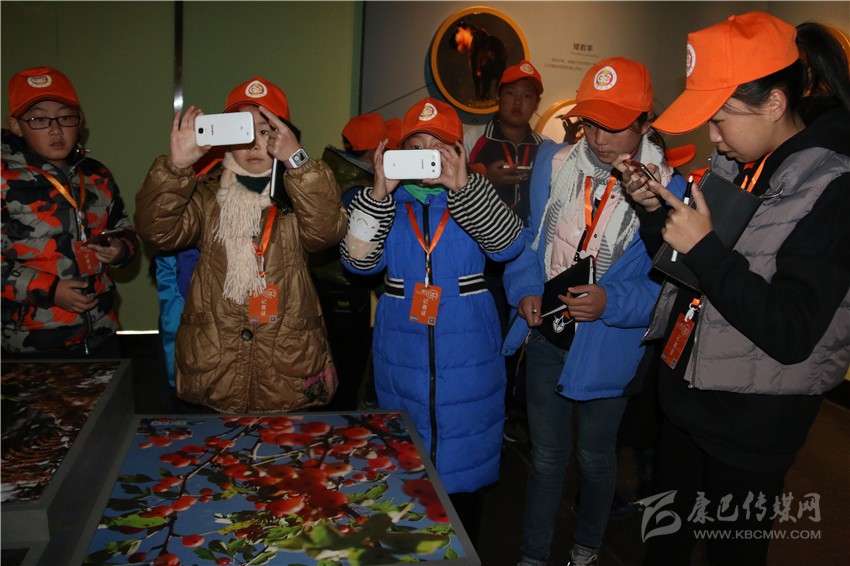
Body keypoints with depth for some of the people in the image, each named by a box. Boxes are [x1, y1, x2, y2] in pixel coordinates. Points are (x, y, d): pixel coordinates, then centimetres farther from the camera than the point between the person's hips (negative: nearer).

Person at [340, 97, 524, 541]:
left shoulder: (475, 198, 2)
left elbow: (507, 243, -17)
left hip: (466, 361, -1)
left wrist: (462, 186, -29)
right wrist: (379, 192, -22)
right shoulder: (388, 202, 5)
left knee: (463, 470, 9)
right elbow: (359, 259, -10)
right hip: (401, 359, 1)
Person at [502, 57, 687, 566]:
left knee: (595, 456, 19)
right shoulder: (555, 164, -2)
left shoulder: (668, 188, -14)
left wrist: (612, 303, -27)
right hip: (546, 334, 3)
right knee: (546, 455, 19)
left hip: (606, 347, -3)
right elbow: (528, 237, 8)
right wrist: (525, 291, -7)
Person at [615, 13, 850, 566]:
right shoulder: (734, 166, 1)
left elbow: (791, 334, -26)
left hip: (752, 422, -6)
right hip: (687, 394, 7)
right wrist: (655, 210, -6)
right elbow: (679, 262, 11)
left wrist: (705, 248, -27)